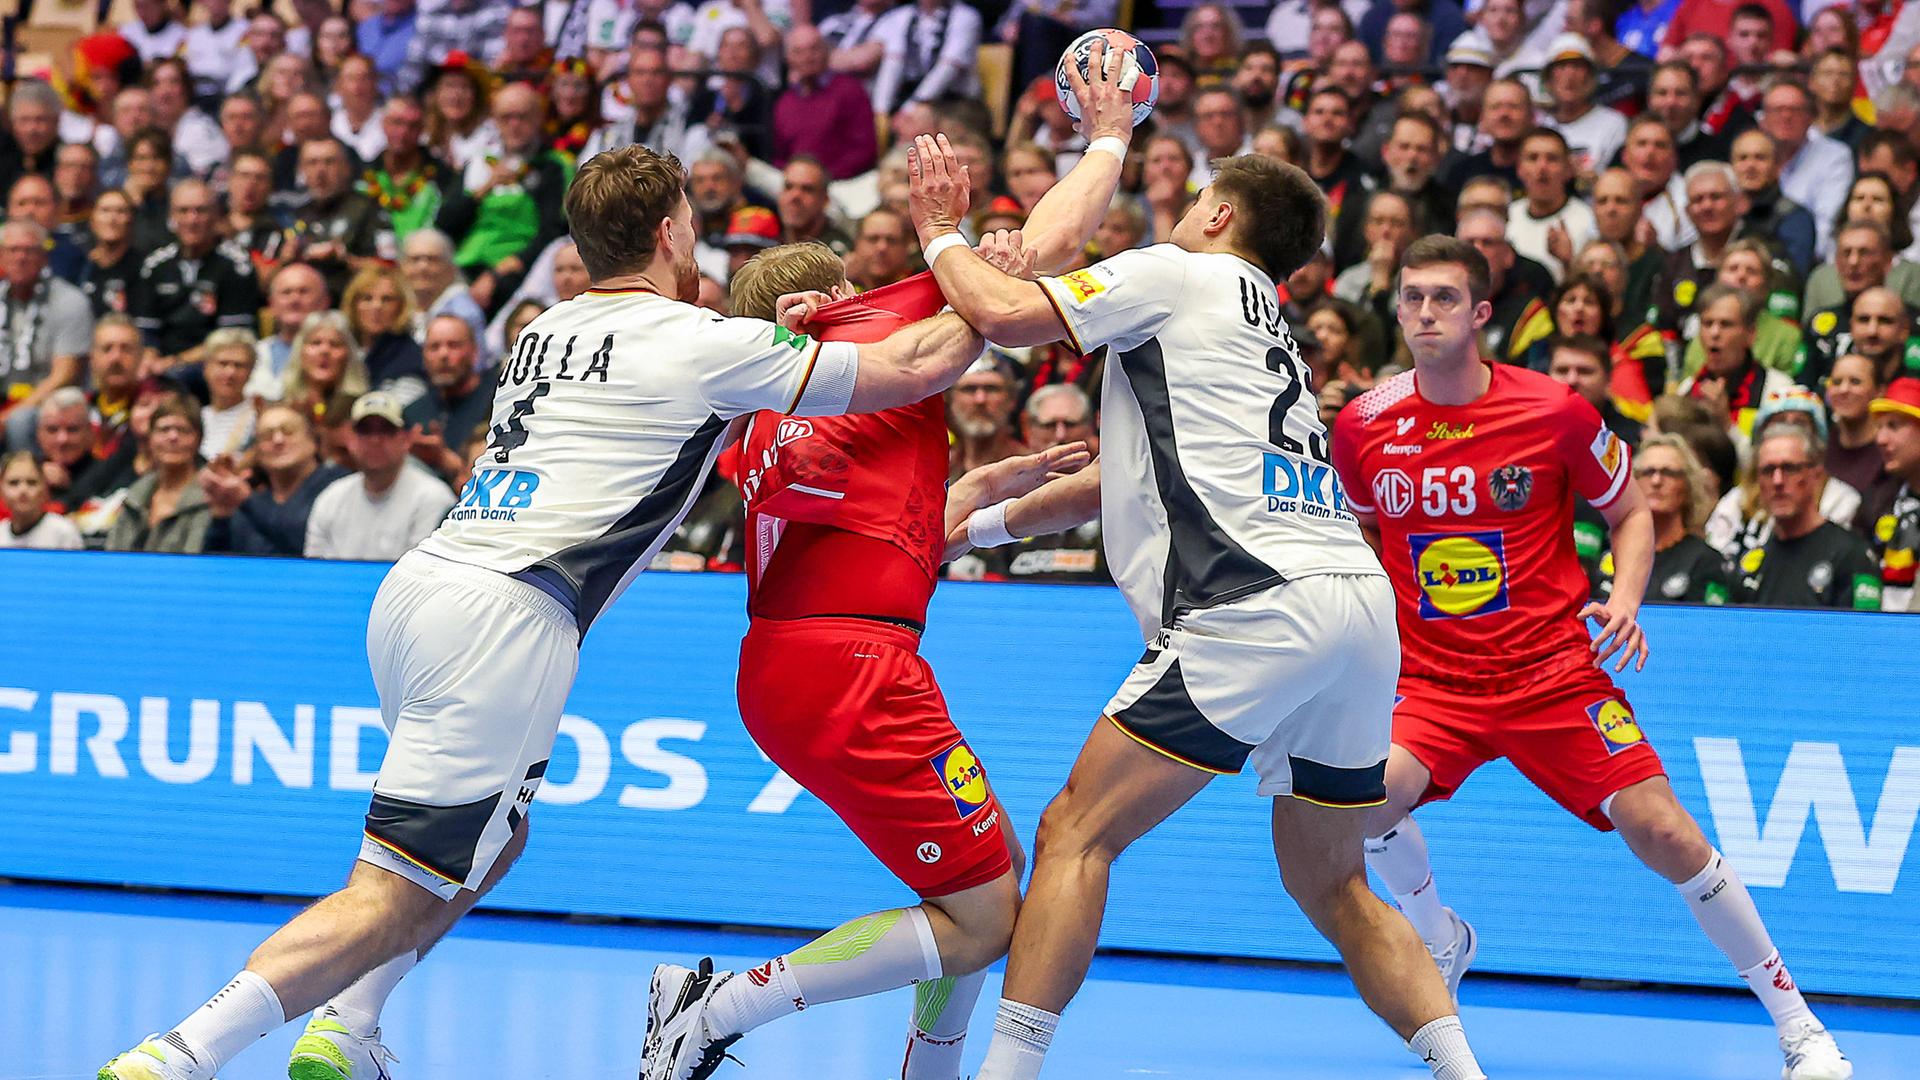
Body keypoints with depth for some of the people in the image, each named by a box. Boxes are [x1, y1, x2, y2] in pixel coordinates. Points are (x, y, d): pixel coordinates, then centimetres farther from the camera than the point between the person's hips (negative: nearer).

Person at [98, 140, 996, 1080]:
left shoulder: (549, 332, 22)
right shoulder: (699, 343, 1)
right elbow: (914, 370, 5)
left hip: (418, 587, 8)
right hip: (501, 622, -8)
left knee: (495, 835, 27)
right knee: (400, 895, -9)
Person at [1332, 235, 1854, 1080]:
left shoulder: (1556, 414, -9)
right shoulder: (1364, 427, -2)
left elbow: (1632, 513, 5)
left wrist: (1625, 601, -12)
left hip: (1553, 672, -2)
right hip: (1432, 683, 2)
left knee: (1663, 834, -13)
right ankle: (1442, 942, 6)